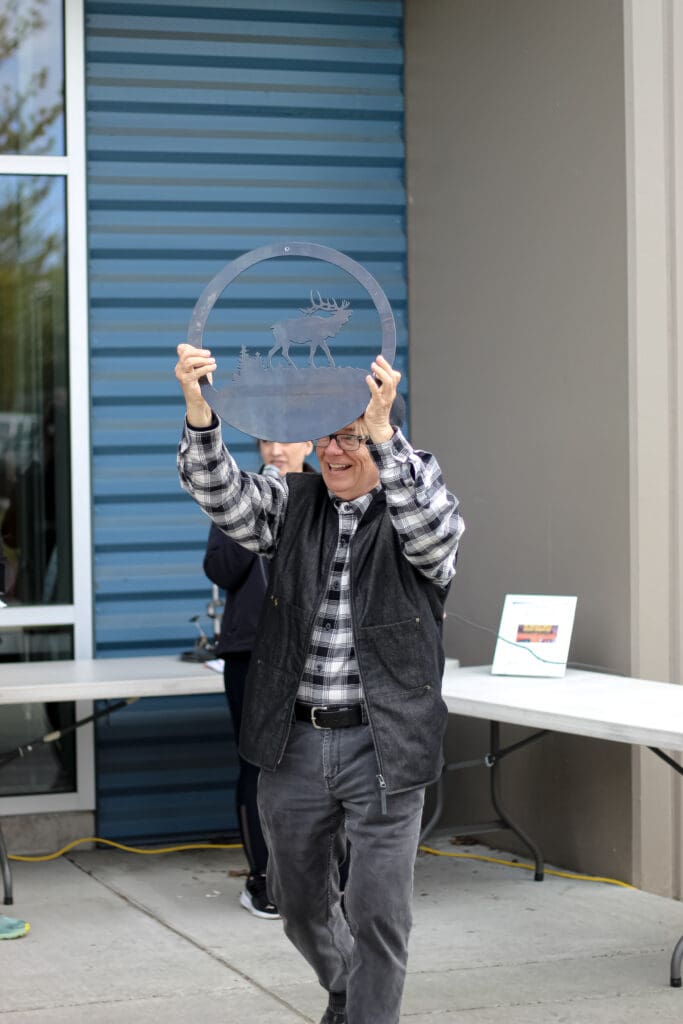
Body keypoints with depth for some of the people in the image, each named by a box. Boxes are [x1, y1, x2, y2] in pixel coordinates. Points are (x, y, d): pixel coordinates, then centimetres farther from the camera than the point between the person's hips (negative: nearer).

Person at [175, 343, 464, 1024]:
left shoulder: (412, 509, -2)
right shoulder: (291, 505, 7)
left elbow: (432, 527, -26)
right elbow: (220, 494, -9)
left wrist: (384, 431, -39)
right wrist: (199, 411, -29)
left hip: (384, 745, -4)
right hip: (294, 742, 4)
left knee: (377, 911, -3)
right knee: (299, 901, 17)